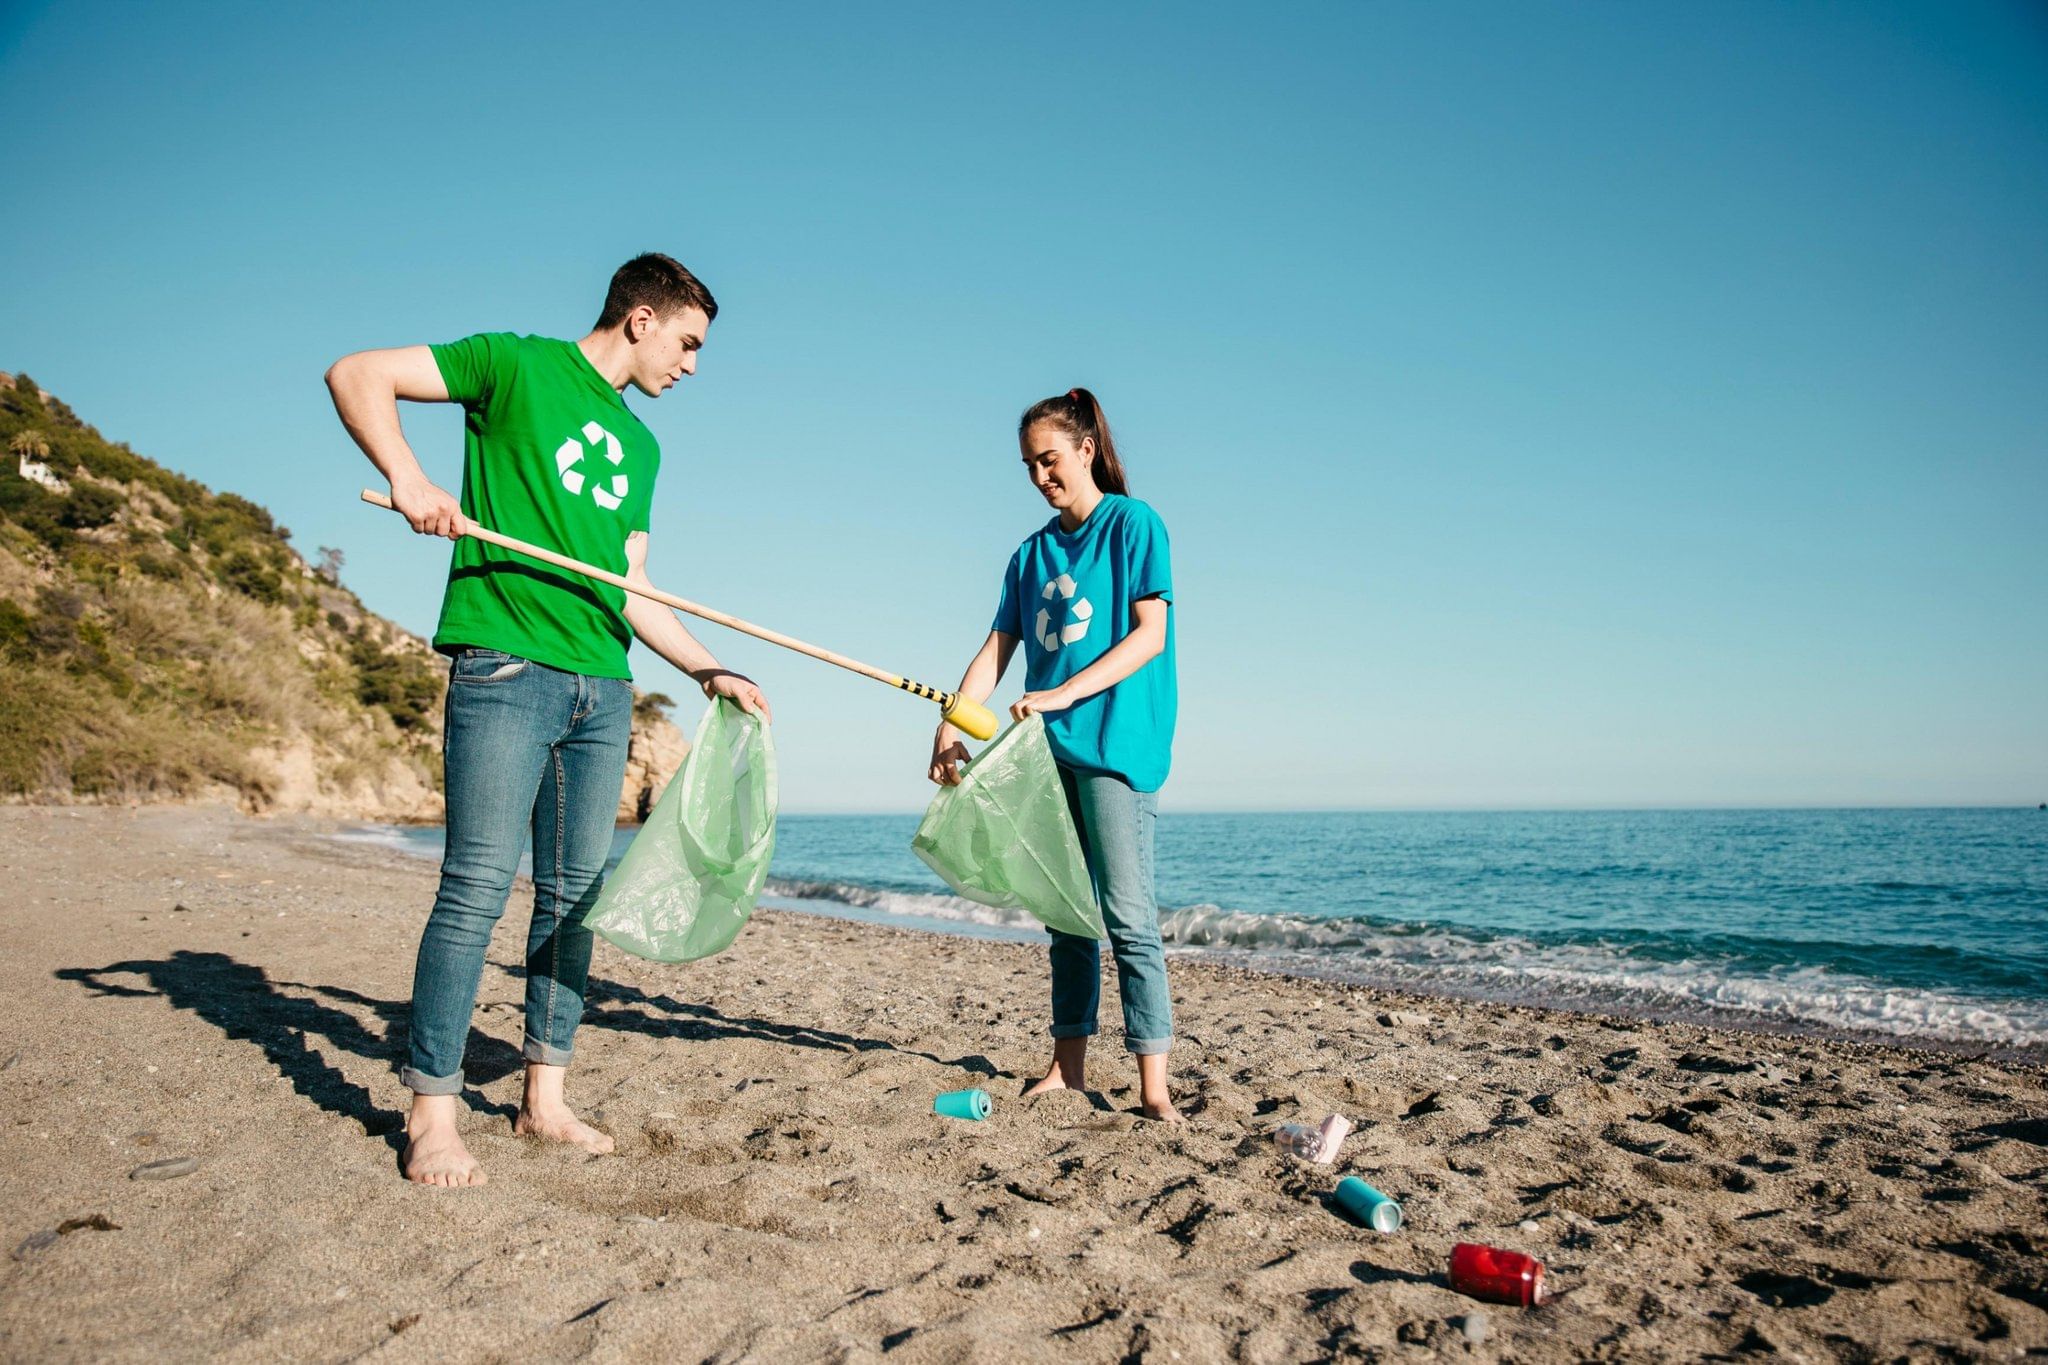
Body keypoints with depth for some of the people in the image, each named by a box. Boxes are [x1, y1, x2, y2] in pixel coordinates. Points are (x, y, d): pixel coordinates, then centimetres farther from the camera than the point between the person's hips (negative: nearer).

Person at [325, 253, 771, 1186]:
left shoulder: (638, 445, 22)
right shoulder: (517, 365, 4)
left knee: (575, 892, 7)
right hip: (506, 663, -6)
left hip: (602, 687, 7)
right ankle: (431, 1117, 4)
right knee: (478, 887, -7)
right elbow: (357, 375, -1)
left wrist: (708, 670, 16)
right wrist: (408, 480, -17)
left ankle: (543, 1098, 17)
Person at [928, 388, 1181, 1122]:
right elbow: (996, 651, 12)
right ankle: (1067, 1065, 18)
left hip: (1116, 741, -6)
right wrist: (951, 725, -2)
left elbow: (1150, 635, -9)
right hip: (1049, 748, 6)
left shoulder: (1134, 524, 0)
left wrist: (1063, 695, -18)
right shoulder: (1031, 553, 16)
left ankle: (1153, 1084, -6)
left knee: (1127, 915, -9)